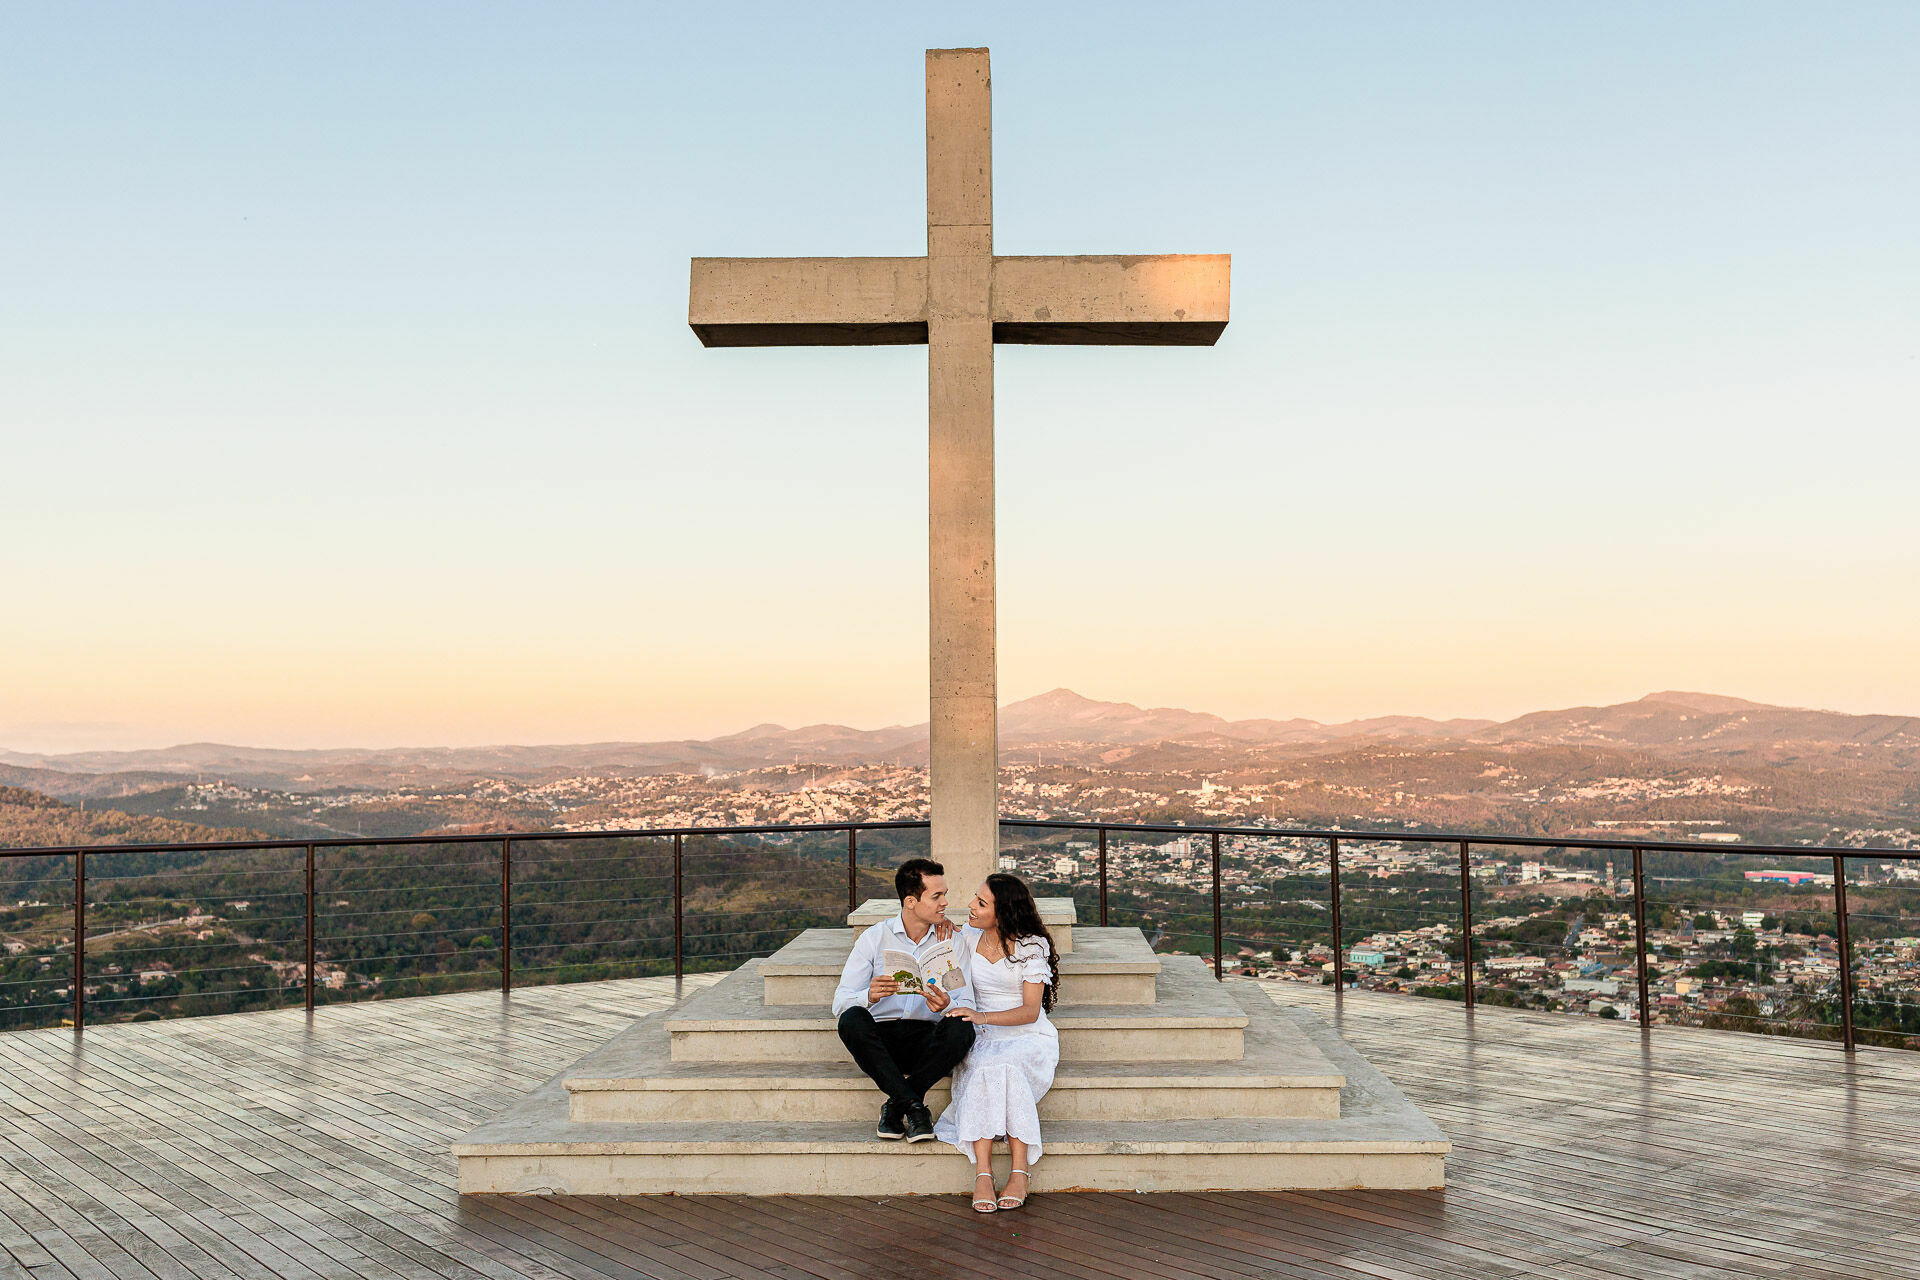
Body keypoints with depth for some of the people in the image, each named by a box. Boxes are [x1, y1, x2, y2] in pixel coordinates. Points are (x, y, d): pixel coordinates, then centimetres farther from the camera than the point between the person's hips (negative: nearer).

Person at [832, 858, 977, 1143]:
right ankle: (913, 1106, -26)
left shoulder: (953, 941, 5)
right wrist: (869, 997, -29)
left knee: (960, 1028, -31)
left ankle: (895, 1108, -18)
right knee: (852, 1019, -32)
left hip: (927, 1042, 1)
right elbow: (840, 1003, -6)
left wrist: (948, 1005, -27)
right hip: (880, 1039, 0)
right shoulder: (874, 938, 2)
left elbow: (968, 1005, -3)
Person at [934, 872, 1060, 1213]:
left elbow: (1030, 1011, -11)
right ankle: (982, 1172, -40)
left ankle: (1020, 1171, -37)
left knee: (1003, 1066, -37)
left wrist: (983, 1017, -25)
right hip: (983, 1038, 3)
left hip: (1028, 1035, -3)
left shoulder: (1031, 946, -4)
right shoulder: (967, 938, 8)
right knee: (982, 1070, -33)